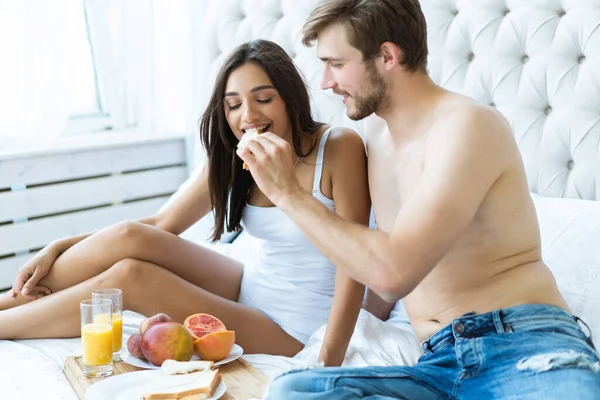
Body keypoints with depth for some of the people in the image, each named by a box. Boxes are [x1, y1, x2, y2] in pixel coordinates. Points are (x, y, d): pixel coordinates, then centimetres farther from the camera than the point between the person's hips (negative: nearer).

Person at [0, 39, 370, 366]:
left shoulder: (339, 148, -18)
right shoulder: (234, 160, 1)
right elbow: (161, 225, 4)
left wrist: (329, 366, -26)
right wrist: (59, 249, -3)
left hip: (290, 329, -6)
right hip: (250, 288, 6)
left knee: (128, 276, -20)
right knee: (127, 237, -15)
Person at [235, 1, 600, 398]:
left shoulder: (467, 125, -10)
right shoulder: (378, 128, 16)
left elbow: (394, 274, -19)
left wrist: (289, 193, -12)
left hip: (527, 347, -8)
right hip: (440, 365, 8)